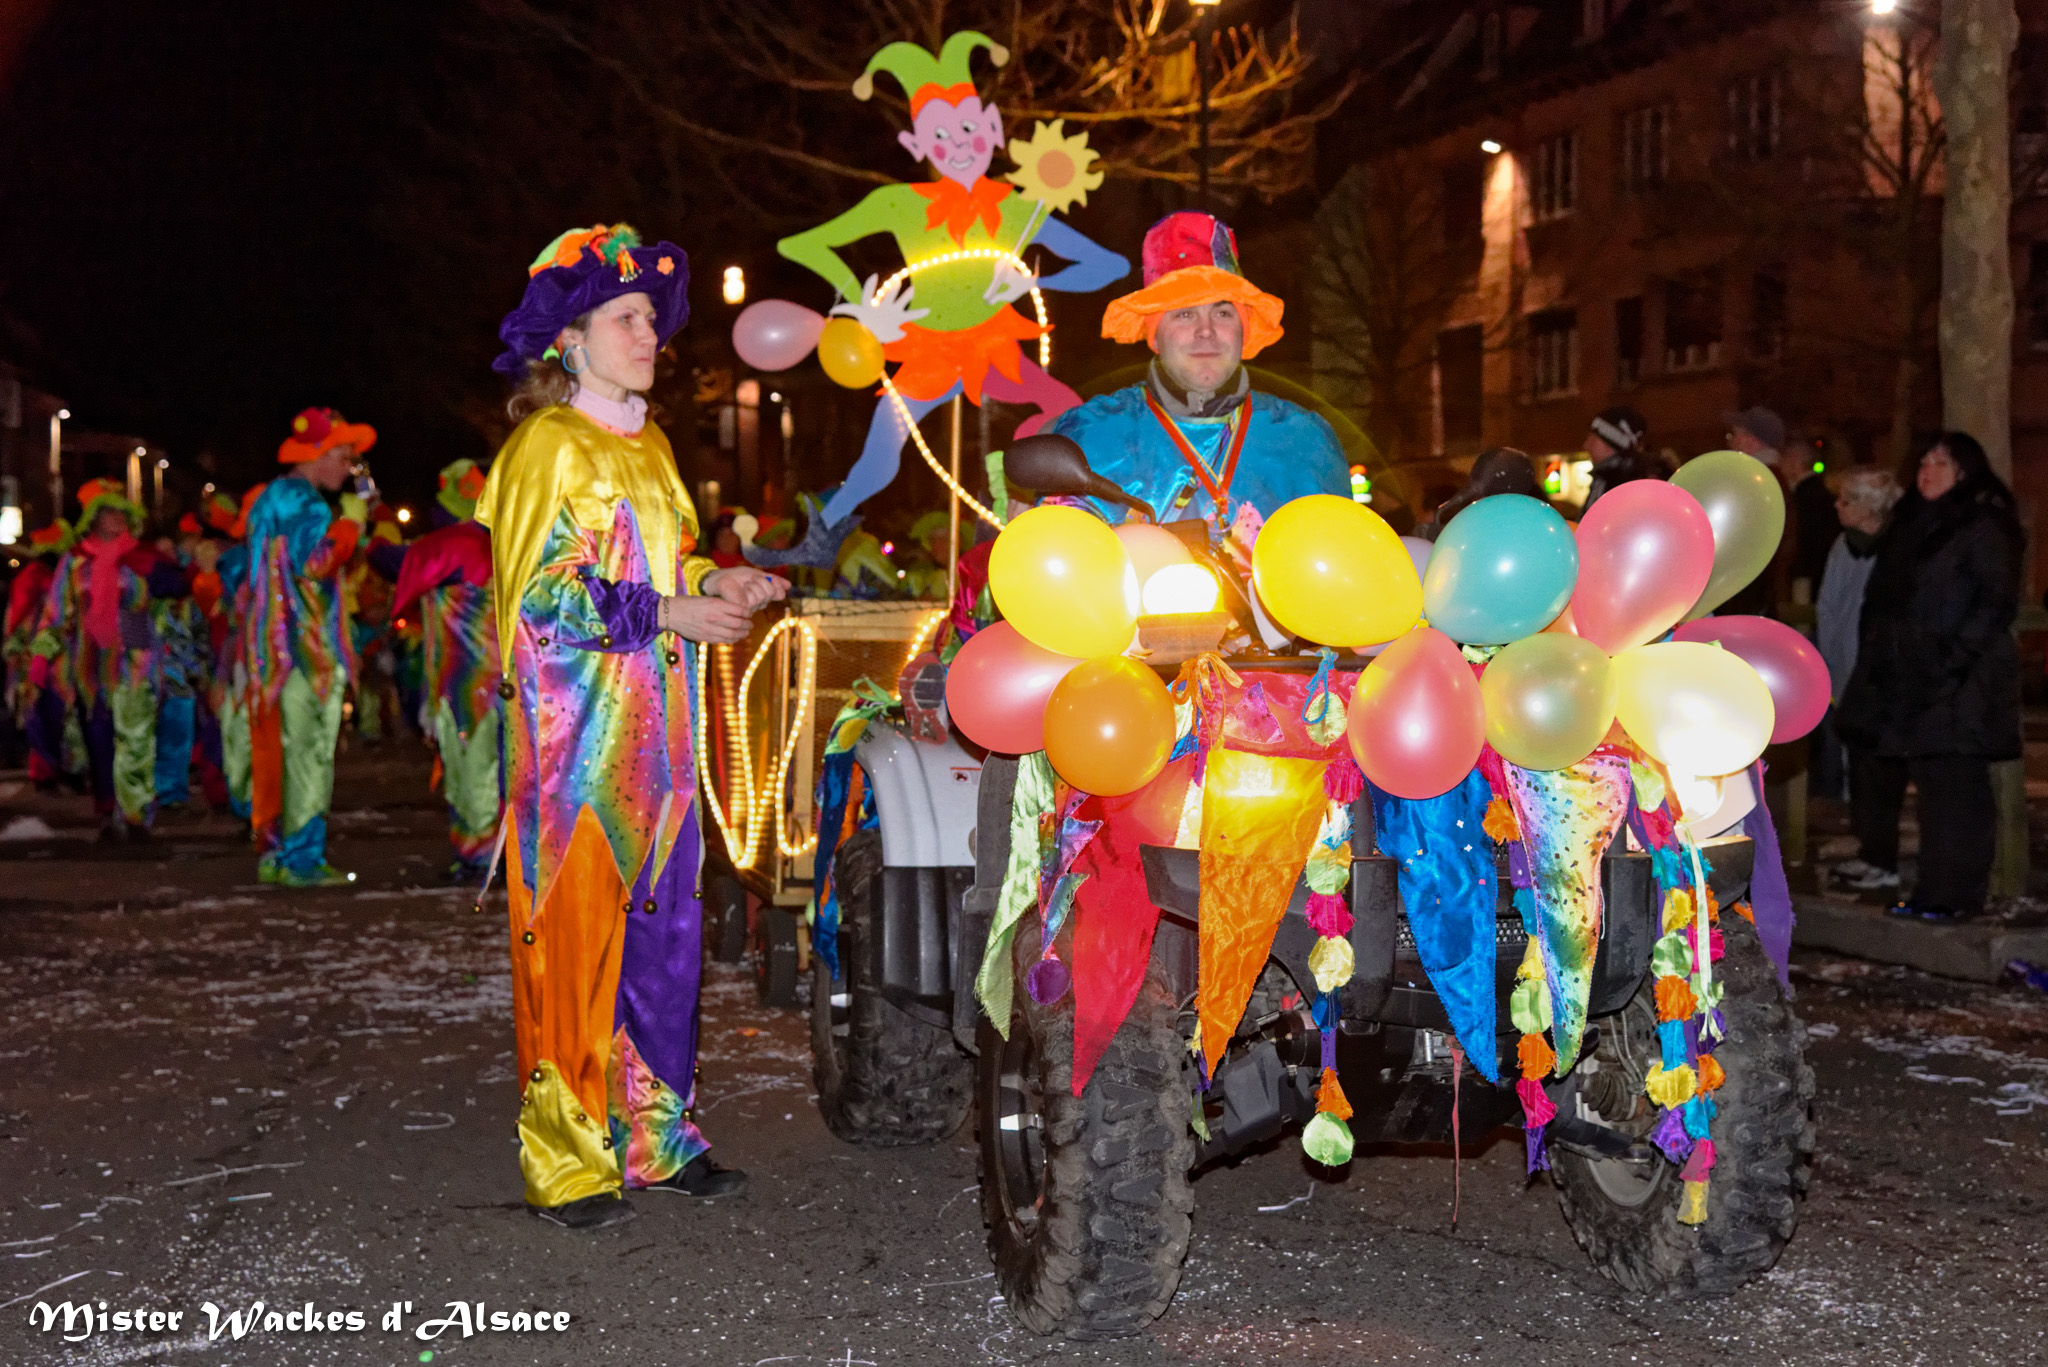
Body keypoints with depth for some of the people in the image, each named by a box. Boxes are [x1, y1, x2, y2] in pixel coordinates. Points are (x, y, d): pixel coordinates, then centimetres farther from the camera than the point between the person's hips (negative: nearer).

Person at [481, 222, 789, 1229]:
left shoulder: (647, 447, 18)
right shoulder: (547, 447, -7)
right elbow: (540, 596, -14)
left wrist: (714, 582, 7)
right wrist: (667, 614, -18)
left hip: (652, 729, 8)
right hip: (577, 730, -8)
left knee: (663, 926, 9)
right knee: (578, 936, -5)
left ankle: (654, 1135, 18)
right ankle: (567, 1163, 3)